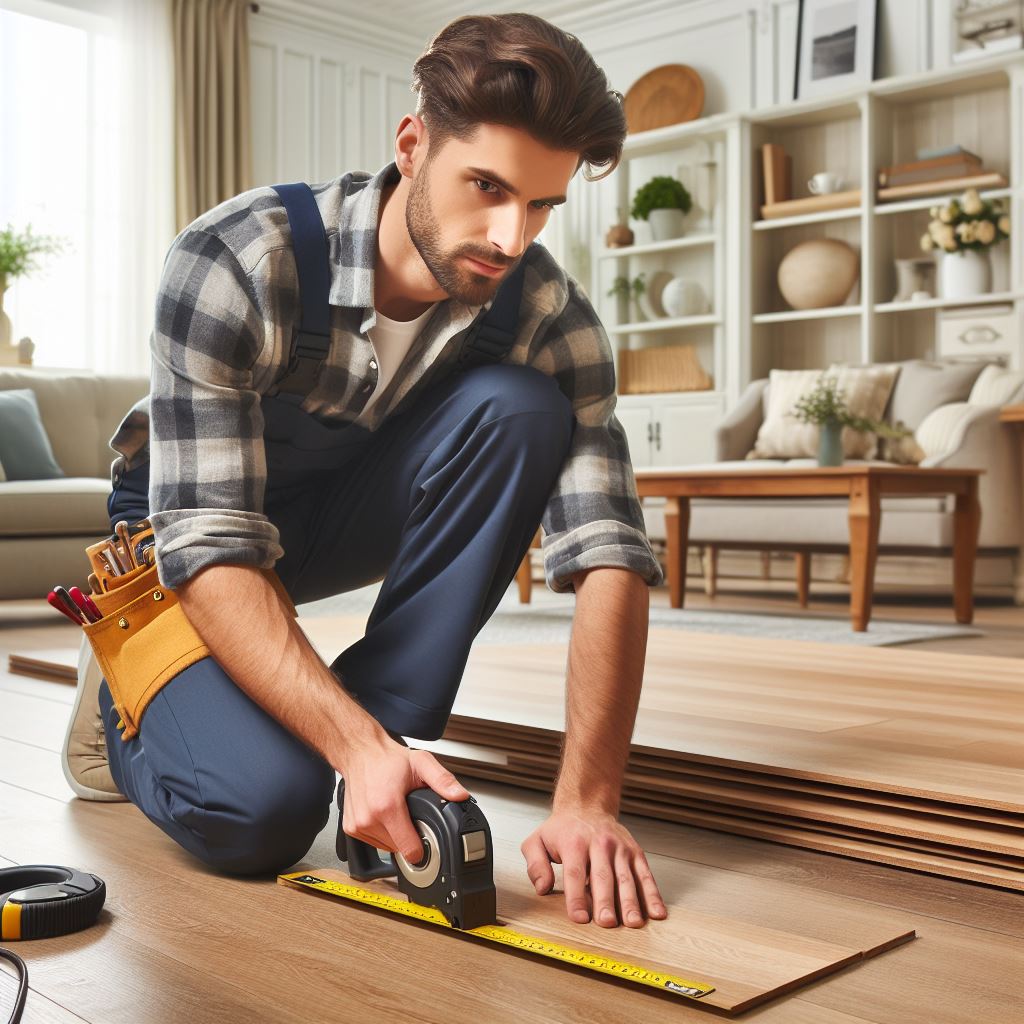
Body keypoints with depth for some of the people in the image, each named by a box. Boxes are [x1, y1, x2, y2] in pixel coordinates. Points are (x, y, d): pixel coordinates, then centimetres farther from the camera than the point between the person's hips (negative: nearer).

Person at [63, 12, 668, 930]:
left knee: (518, 406, -27)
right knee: (263, 809, -27)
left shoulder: (549, 314, -22)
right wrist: (357, 747, -45)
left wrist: (587, 801, -39)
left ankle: (391, 728, -16)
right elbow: (210, 549, -34)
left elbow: (607, 552, -28)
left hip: (351, 511, 3)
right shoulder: (232, 263, -32)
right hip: (185, 524, -3)